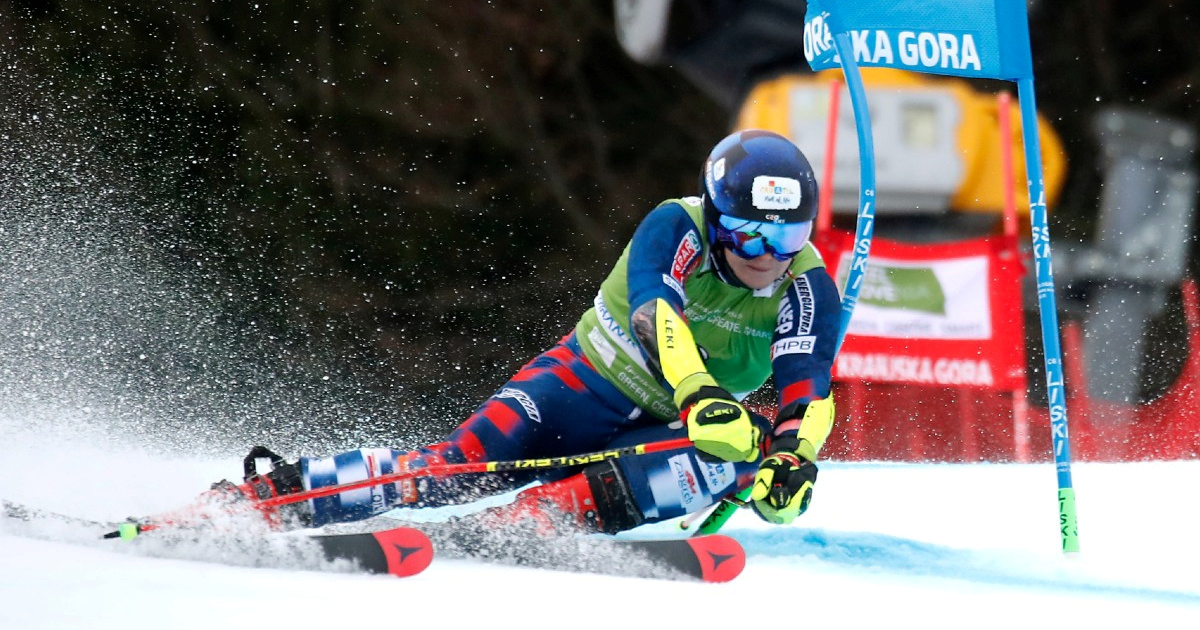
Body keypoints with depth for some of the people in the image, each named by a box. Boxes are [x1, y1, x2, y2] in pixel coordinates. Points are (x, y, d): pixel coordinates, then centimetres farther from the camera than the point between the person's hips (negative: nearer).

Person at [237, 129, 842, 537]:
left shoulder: (807, 288, -14)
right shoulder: (675, 228, -19)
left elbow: (808, 389, -26)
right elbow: (654, 311, -38)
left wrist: (794, 456, -49)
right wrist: (700, 396, -57)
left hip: (670, 430, 2)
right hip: (588, 381, -2)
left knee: (739, 458, -33)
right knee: (470, 459, -25)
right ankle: (275, 492, -17)